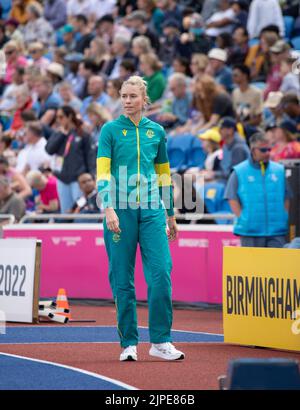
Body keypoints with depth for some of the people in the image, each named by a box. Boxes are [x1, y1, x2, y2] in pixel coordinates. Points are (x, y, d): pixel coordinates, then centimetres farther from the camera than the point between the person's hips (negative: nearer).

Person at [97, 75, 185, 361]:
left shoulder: (156, 131, 11)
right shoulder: (110, 130, 2)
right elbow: (102, 172, -6)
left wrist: (171, 214, 20)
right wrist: (108, 208, -19)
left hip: (151, 209, 2)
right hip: (120, 210, -2)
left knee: (161, 273, -7)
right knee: (122, 279, 0)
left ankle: (161, 341, -1)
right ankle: (129, 343, 8)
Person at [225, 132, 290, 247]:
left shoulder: (280, 170, 8)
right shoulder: (239, 172, 1)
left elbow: (287, 198, 14)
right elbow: (232, 199, 0)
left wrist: (284, 219, 3)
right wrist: (242, 219, -9)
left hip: (277, 230, 2)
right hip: (250, 232, -2)